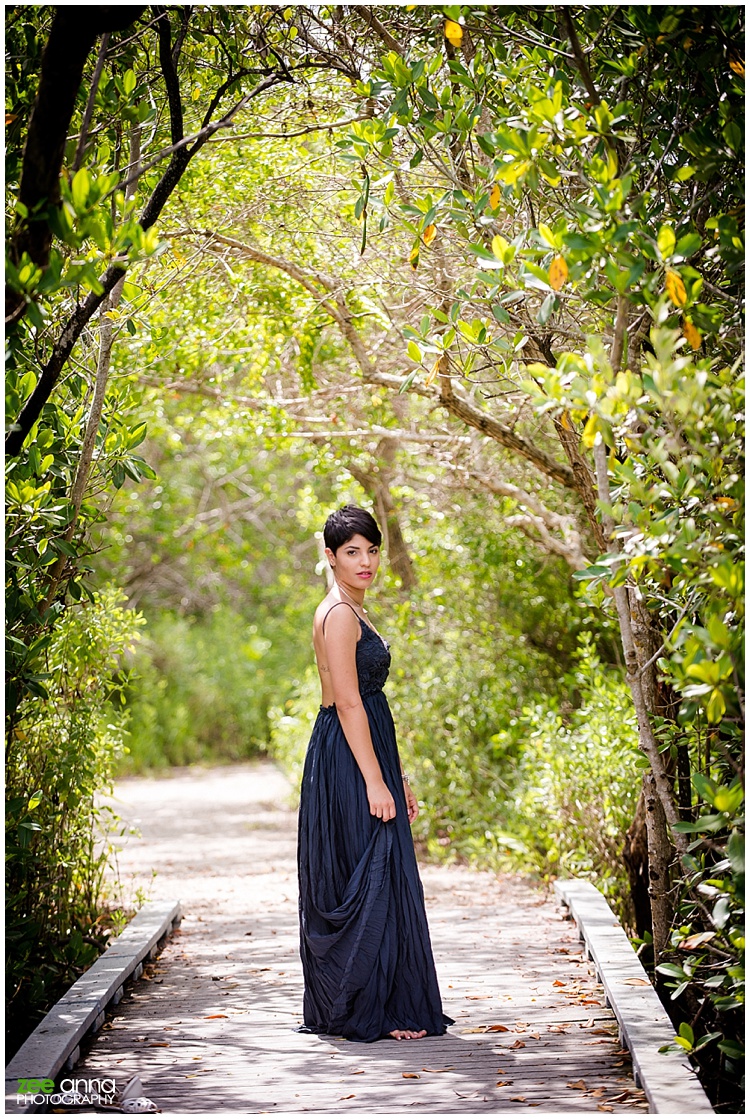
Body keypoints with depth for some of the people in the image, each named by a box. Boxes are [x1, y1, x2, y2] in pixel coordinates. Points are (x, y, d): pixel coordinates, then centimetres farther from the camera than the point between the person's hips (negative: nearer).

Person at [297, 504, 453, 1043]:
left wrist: (398, 777, 20)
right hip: (349, 761, -10)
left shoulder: (355, 613, 18)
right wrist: (375, 781, -21)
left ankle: (342, 1007, 20)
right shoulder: (339, 614, -13)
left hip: (365, 758, 10)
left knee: (378, 880, 12)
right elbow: (348, 703, -19)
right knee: (370, 881, -7)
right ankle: (370, 1011, 0)